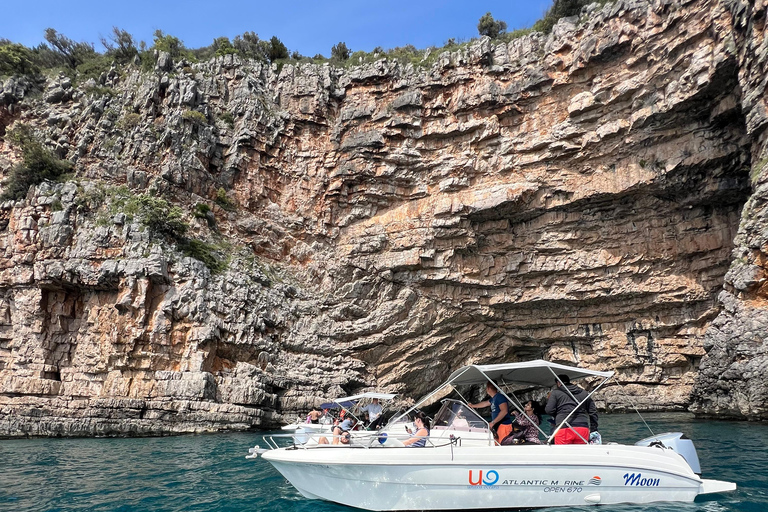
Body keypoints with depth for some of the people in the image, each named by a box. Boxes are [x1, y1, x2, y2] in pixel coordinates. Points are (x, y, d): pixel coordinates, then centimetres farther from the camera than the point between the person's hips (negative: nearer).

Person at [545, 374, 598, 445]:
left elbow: (549, 410, 0)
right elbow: (593, 412, 18)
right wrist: (594, 430, 21)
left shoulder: (555, 393, 9)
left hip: (564, 429, -4)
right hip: (583, 428, 4)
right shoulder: (584, 393, 21)